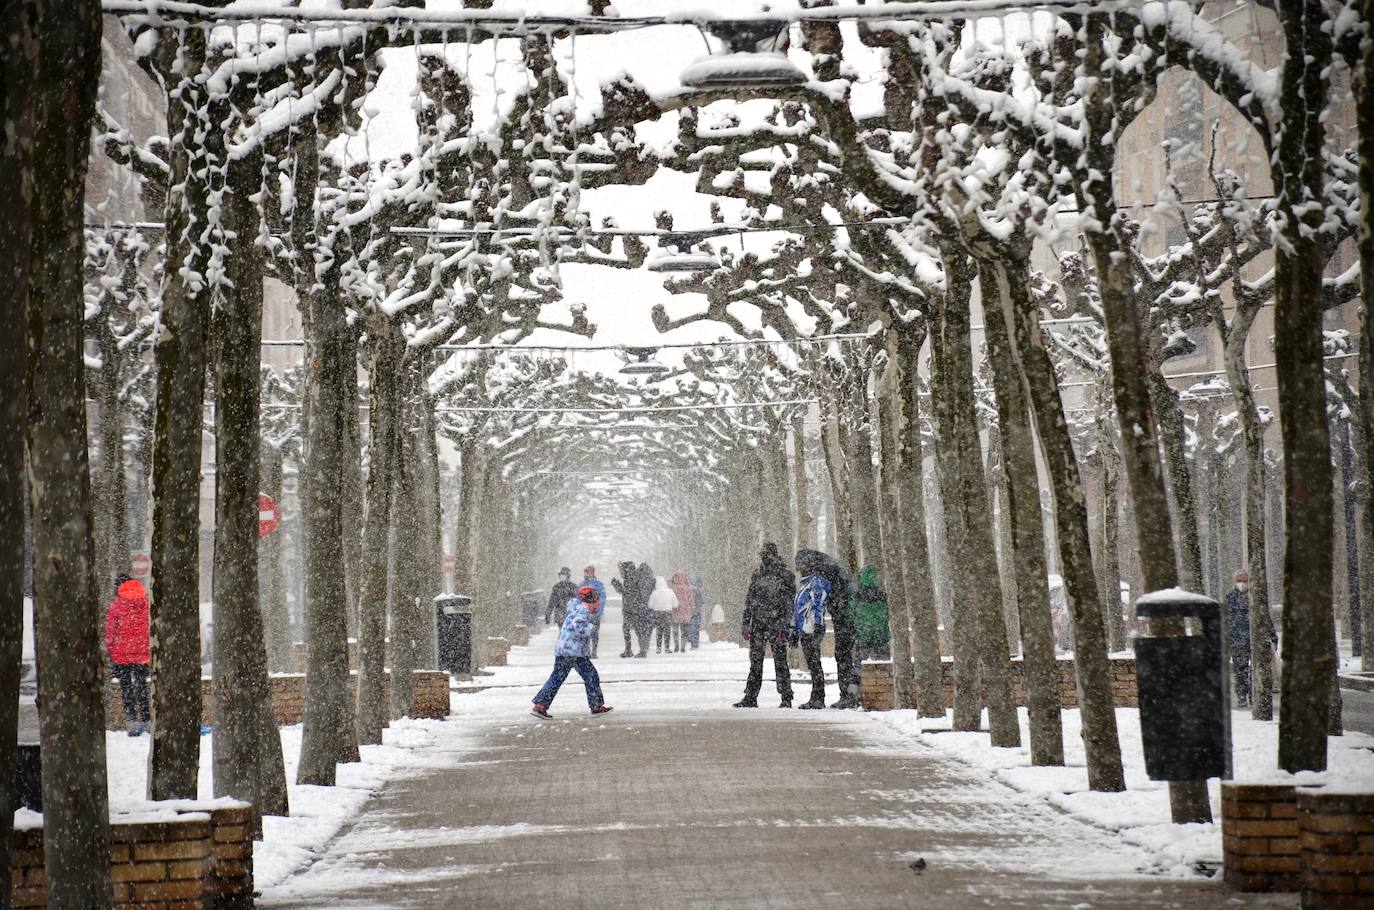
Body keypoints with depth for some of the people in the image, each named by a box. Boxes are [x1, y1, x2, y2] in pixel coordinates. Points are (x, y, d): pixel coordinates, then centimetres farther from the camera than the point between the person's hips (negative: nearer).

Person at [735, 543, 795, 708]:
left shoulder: (785, 574, -4)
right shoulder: (757, 574, 13)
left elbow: (789, 602, -7)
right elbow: (750, 600, 18)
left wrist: (784, 626, -14)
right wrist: (746, 623, 11)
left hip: (776, 624, -5)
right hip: (758, 623, 5)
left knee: (780, 661, -4)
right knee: (755, 661, 7)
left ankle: (786, 699, 2)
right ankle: (750, 697, 11)